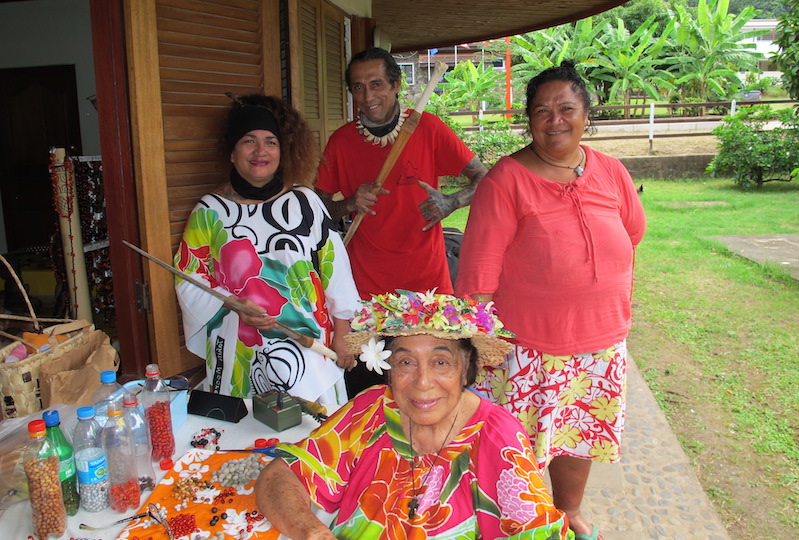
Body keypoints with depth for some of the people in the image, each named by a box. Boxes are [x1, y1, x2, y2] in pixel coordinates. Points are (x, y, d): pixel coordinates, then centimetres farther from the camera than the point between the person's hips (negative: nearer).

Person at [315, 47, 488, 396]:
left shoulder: (426, 128, -2)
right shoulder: (341, 141, 2)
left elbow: (483, 178, -2)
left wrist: (451, 203, -22)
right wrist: (349, 205, -12)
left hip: (426, 282, 0)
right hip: (366, 288, 1)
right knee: (364, 389, 2)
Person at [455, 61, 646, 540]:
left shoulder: (611, 173, 3)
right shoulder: (505, 181, -12)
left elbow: (630, 239, 16)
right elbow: (479, 270, -14)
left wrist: (619, 312, 15)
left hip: (601, 340, 5)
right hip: (528, 345, -5)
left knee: (580, 431, 21)